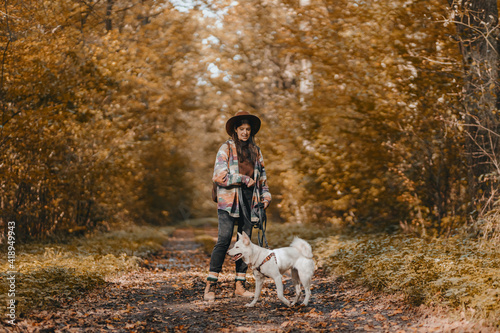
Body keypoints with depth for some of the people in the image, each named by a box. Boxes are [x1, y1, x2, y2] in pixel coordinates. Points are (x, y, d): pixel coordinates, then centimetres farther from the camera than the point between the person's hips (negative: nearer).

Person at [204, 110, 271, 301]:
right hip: (229, 200, -5)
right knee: (224, 240, -13)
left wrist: (265, 196, 14)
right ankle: (210, 285, -9)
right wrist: (243, 180, -10)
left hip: (249, 201, 5)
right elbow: (219, 176, -10)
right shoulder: (226, 148, 0)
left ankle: (239, 285, 9)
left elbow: (262, 176, 25)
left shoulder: (255, 150, 16)